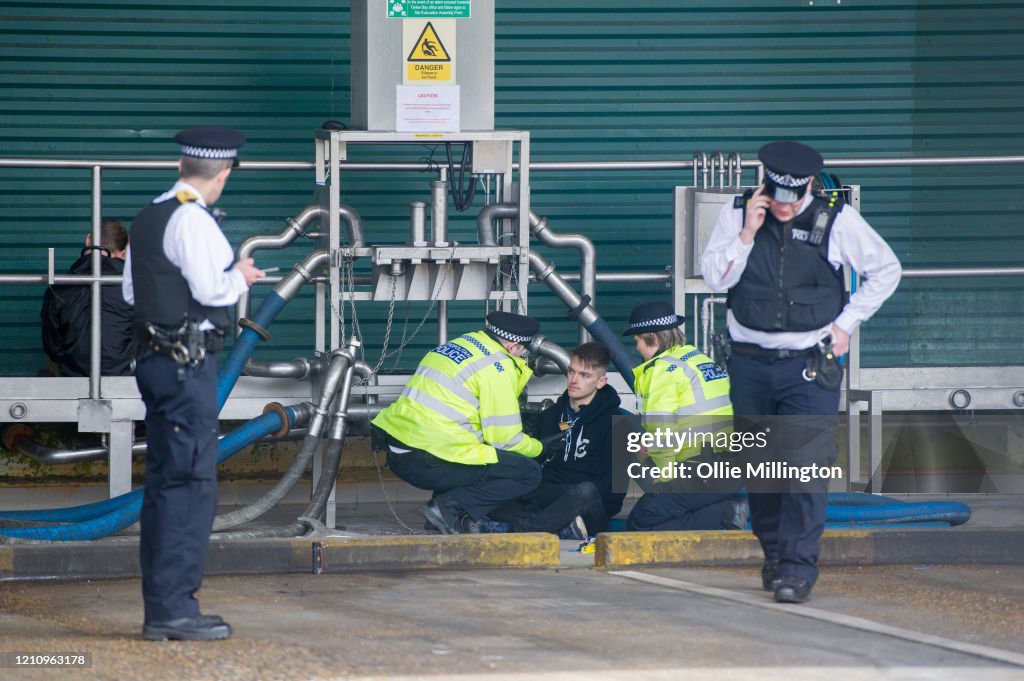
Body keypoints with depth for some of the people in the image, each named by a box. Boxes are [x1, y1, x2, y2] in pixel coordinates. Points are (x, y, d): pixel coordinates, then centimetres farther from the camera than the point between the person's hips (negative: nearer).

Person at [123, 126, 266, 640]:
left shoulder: (148, 217, 13)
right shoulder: (192, 219, -14)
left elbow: (131, 290, 17)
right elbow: (210, 289, -20)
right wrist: (239, 277, -2)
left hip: (155, 360, 10)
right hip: (188, 362, -10)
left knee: (164, 480, 13)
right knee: (191, 482, -7)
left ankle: (160, 607, 17)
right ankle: (174, 607, -9)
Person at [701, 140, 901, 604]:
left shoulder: (836, 220, -4)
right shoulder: (737, 214, 0)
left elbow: (885, 270, 7)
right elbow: (714, 278, -3)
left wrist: (846, 324, 2)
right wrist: (747, 234, -15)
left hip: (810, 363, -3)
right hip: (750, 361, 3)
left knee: (805, 462, -14)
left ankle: (798, 567, -14)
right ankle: (773, 553, 24)